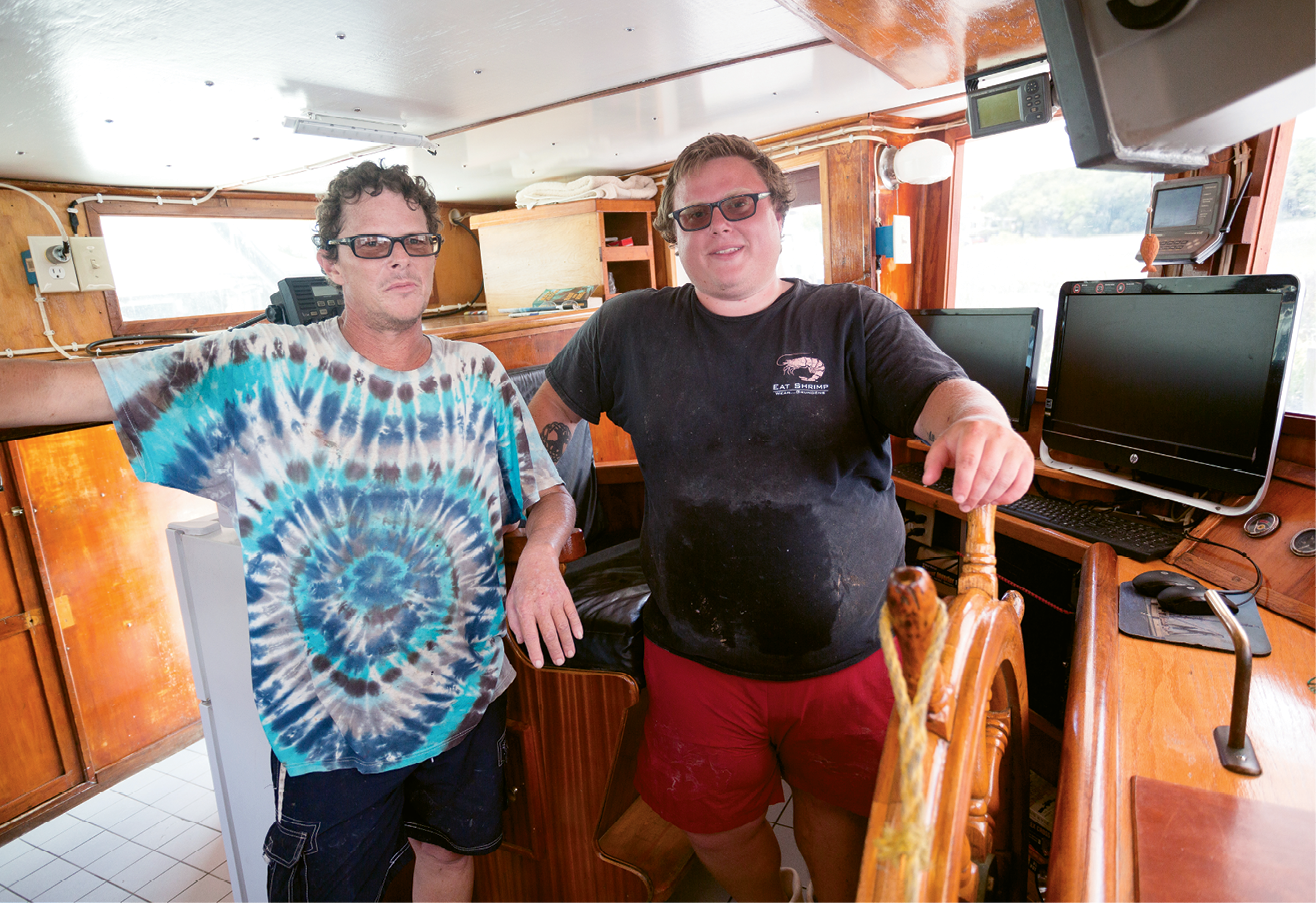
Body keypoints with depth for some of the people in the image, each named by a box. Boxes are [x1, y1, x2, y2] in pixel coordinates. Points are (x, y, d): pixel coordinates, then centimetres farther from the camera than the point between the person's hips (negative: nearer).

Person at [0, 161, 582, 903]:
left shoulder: (477, 376, -4)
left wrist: (540, 551, -20)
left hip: (469, 697, 3)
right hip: (328, 724, -2)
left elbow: (551, 494, 0)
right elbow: (67, 388, -18)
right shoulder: (267, 370, -14)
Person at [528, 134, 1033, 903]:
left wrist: (979, 421, -43)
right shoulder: (632, 329, -1)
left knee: (839, 808, 24)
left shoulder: (854, 320, -6)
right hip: (696, 660, 2)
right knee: (715, 825, 21)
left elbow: (942, 390, -20)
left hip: (850, 657, -1)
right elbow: (552, 408, 11)